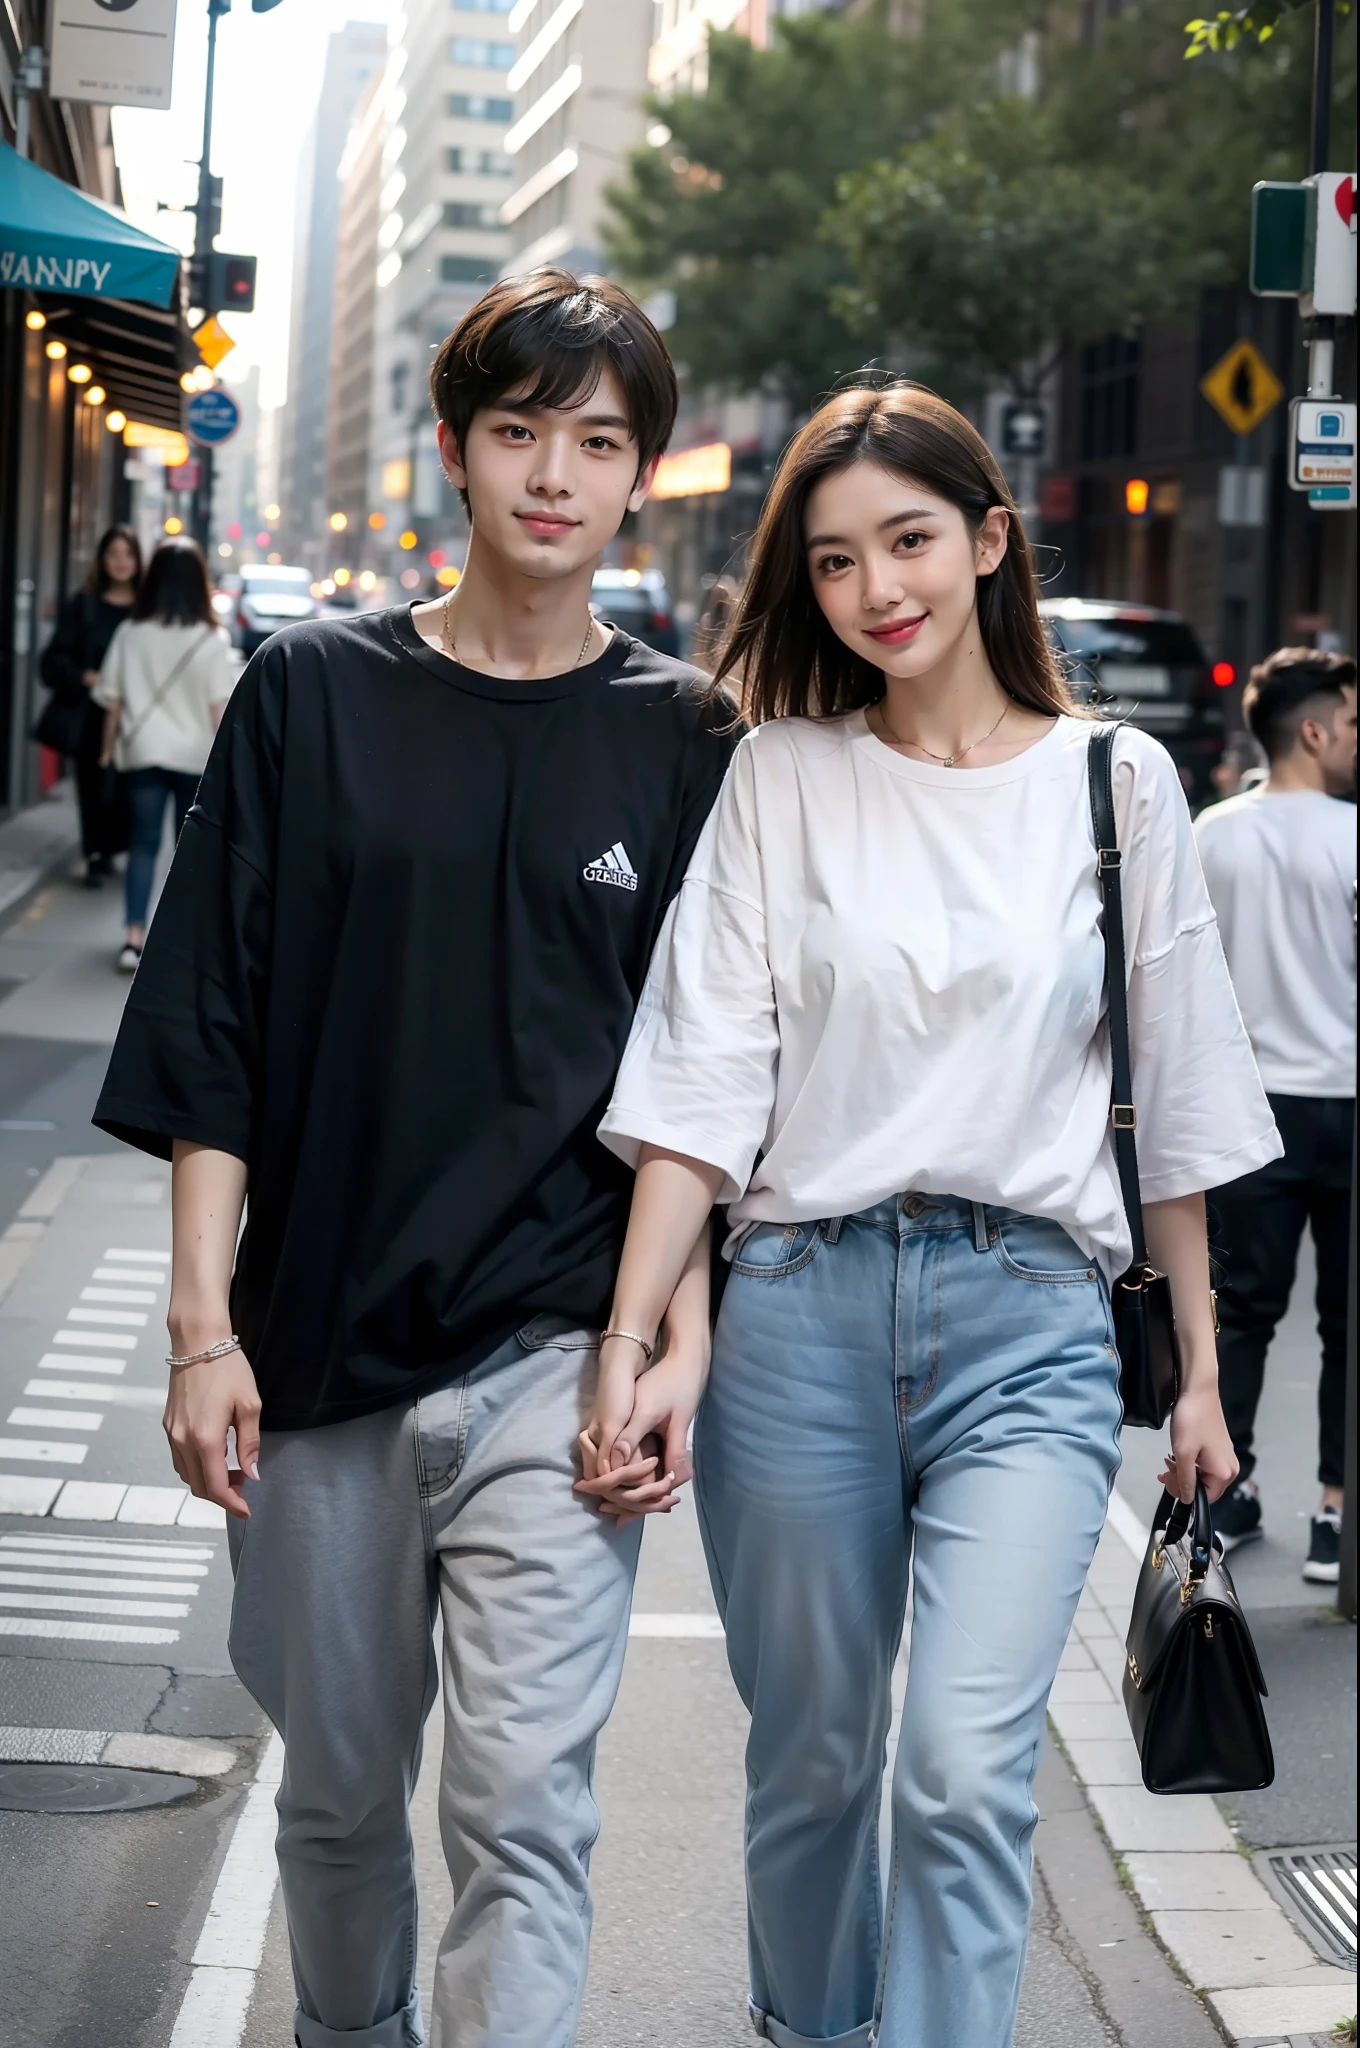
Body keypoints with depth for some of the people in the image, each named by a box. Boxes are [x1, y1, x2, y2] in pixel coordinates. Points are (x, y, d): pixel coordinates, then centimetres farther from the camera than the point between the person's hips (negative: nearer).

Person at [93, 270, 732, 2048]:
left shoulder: (679, 737, 4)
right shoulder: (315, 695, 3)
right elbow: (211, 1035, 2)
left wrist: (677, 1335, -3)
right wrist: (206, 1328, -4)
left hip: (553, 1350, -1)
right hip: (322, 1345, 1)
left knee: (522, 1798, -9)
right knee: (339, 1783, 14)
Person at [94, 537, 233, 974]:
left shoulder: (130, 633, -2)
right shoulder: (211, 639, -9)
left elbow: (112, 700, 0)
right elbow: (219, 707, -9)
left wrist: (109, 748, 11)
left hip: (143, 752, 1)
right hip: (196, 755, -1)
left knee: (143, 843, 6)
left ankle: (134, 938, -6)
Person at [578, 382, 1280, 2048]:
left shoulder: (1116, 782, 6)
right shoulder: (781, 779, 5)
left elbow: (1173, 1097, 10)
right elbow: (705, 1080, -1)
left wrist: (1198, 1370, 10)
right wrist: (633, 1342, -11)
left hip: (1029, 1324, -1)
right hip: (802, 1306, 1)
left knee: (967, 1764, -15)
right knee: (810, 1759, 12)